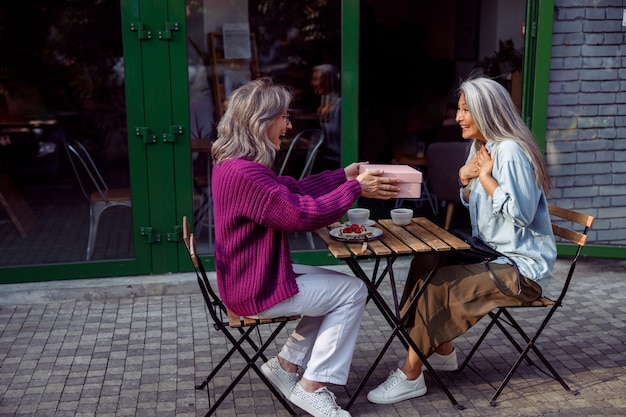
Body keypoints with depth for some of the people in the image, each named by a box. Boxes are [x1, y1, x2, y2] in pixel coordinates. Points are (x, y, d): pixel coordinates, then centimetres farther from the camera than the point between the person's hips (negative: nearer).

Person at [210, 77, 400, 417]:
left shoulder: (235, 163, 6)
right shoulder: (243, 173, -28)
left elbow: (293, 189, 13)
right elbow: (303, 213, -27)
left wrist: (344, 175, 7)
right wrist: (356, 189, -16)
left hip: (254, 276, 10)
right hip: (257, 289, -10)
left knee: (334, 287, 18)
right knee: (352, 292, -1)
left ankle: (286, 365, 19)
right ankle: (312, 387, 6)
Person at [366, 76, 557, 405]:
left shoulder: (510, 151, -20)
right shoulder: (481, 147, 10)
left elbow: (521, 213, -27)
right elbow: (473, 205, 17)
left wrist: (485, 177, -18)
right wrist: (466, 179, -3)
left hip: (522, 267, -10)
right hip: (492, 253, 10)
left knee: (436, 285, -18)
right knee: (426, 263, 5)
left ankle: (411, 375, -7)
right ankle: (442, 352, 13)